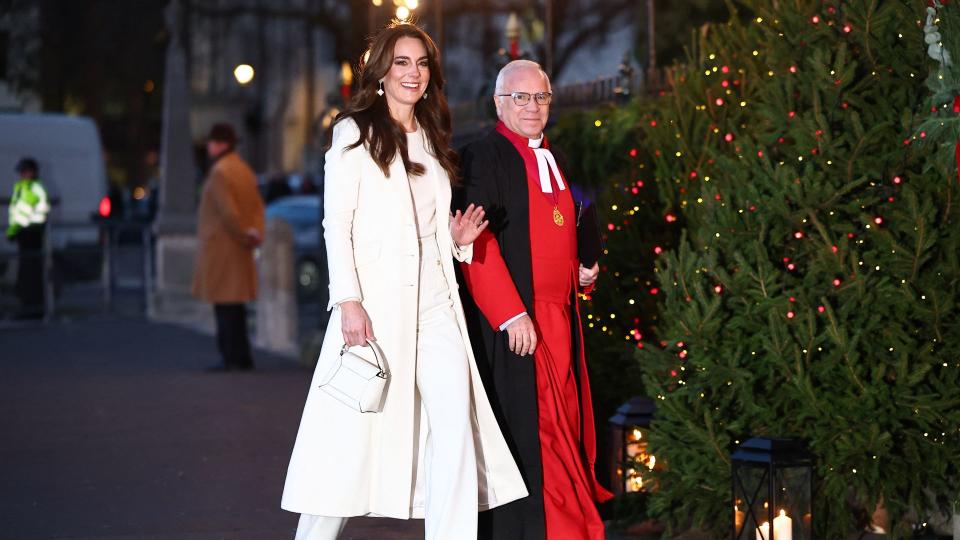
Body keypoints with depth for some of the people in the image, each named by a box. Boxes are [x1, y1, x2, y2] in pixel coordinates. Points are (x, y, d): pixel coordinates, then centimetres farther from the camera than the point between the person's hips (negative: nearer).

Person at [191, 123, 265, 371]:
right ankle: (242, 357, 17)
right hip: (239, 251, 9)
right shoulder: (243, 169, 15)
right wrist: (256, 232, -1)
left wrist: (246, 236, -10)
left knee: (225, 306, -6)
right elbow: (257, 206, 12)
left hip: (221, 248, -9)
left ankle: (232, 357, -6)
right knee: (235, 306, 14)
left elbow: (229, 212, -21)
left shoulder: (220, 172, -15)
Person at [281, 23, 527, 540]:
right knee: (355, 432, -4)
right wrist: (348, 300, -15)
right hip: (376, 302, -5)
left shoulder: (432, 139, 20)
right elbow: (336, 223, -5)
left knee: (456, 424, -7)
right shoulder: (355, 132, 1)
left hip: (434, 303, 5)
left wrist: (458, 239, 4)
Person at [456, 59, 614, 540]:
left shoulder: (550, 159, 17)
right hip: (510, 322, -8)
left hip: (559, 319, 8)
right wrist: (511, 314, -20)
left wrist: (580, 272, 9)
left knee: (562, 426, 11)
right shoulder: (483, 157, -9)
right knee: (521, 433, -6)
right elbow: (477, 242, -16)